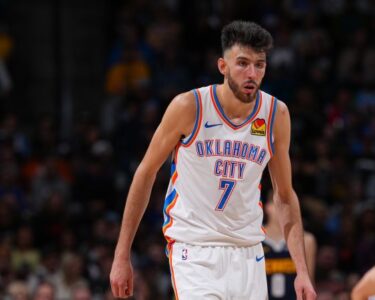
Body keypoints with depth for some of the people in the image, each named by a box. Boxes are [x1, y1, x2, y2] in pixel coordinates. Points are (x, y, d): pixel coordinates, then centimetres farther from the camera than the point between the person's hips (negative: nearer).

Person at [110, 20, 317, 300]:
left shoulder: (276, 114, -1)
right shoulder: (189, 106, -10)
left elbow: (285, 195, 9)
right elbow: (146, 174, -1)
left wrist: (302, 270, 2)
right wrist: (122, 256, -1)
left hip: (248, 253, 4)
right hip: (193, 252, -4)